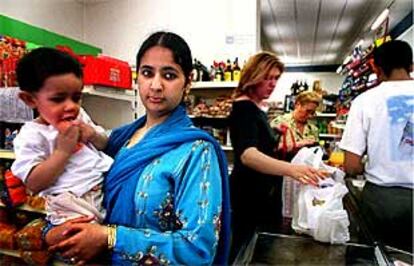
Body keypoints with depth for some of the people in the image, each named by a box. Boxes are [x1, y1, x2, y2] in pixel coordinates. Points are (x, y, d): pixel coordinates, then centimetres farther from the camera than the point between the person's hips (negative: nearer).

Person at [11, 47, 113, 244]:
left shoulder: (80, 117, 15)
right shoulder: (31, 135, -3)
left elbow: (104, 145, 23)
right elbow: (33, 184, -9)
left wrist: (94, 135, 0)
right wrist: (63, 150, -16)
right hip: (72, 200, -7)